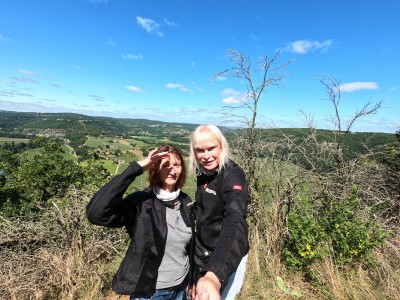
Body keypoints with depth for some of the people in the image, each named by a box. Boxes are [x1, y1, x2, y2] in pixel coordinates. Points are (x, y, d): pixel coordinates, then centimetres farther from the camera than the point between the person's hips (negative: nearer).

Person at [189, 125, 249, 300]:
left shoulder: (232, 175, -27)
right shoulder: (203, 173, -4)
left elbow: (235, 221, -43)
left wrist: (215, 275, -58)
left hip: (227, 259, -7)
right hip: (204, 254, 7)